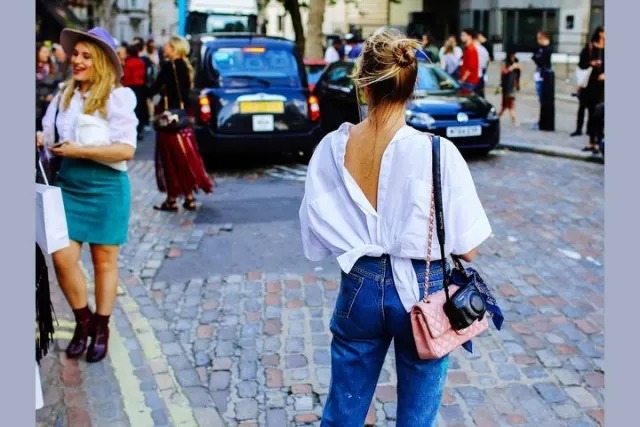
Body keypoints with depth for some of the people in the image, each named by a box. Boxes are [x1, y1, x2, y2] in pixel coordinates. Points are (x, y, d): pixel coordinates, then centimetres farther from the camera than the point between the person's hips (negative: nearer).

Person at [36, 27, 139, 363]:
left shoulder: (117, 98, -12)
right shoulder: (64, 95, 5)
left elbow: (127, 149, -20)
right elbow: (49, 133, 16)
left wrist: (80, 151, -21)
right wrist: (41, 140, -7)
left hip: (105, 188, -5)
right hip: (68, 185, 5)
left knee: (104, 261, 9)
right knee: (62, 258, -1)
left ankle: (101, 329, 25)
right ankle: (83, 321, 23)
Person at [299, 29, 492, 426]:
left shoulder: (331, 148, -9)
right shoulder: (438, 152, -19)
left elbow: (317, 237, 2)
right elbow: (467, 248, -11)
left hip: (359, 287, 3)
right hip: (421, 292, -3)